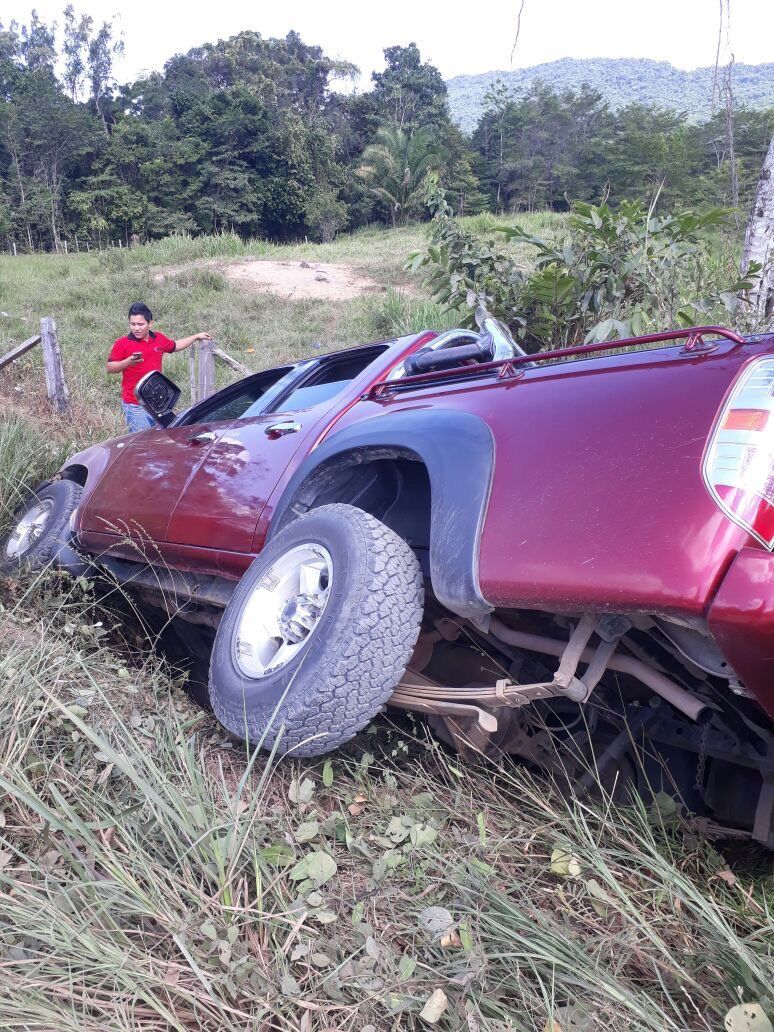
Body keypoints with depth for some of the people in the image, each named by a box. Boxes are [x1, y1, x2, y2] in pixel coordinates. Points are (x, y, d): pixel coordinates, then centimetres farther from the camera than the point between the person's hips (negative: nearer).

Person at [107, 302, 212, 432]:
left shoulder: (159, 339, 9)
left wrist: (196, 336, 33)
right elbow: (109, 368, -5)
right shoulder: (122, 343, -6)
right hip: (135, 405, -5)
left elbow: (175, 346, 29)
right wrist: (128, 362, -22)